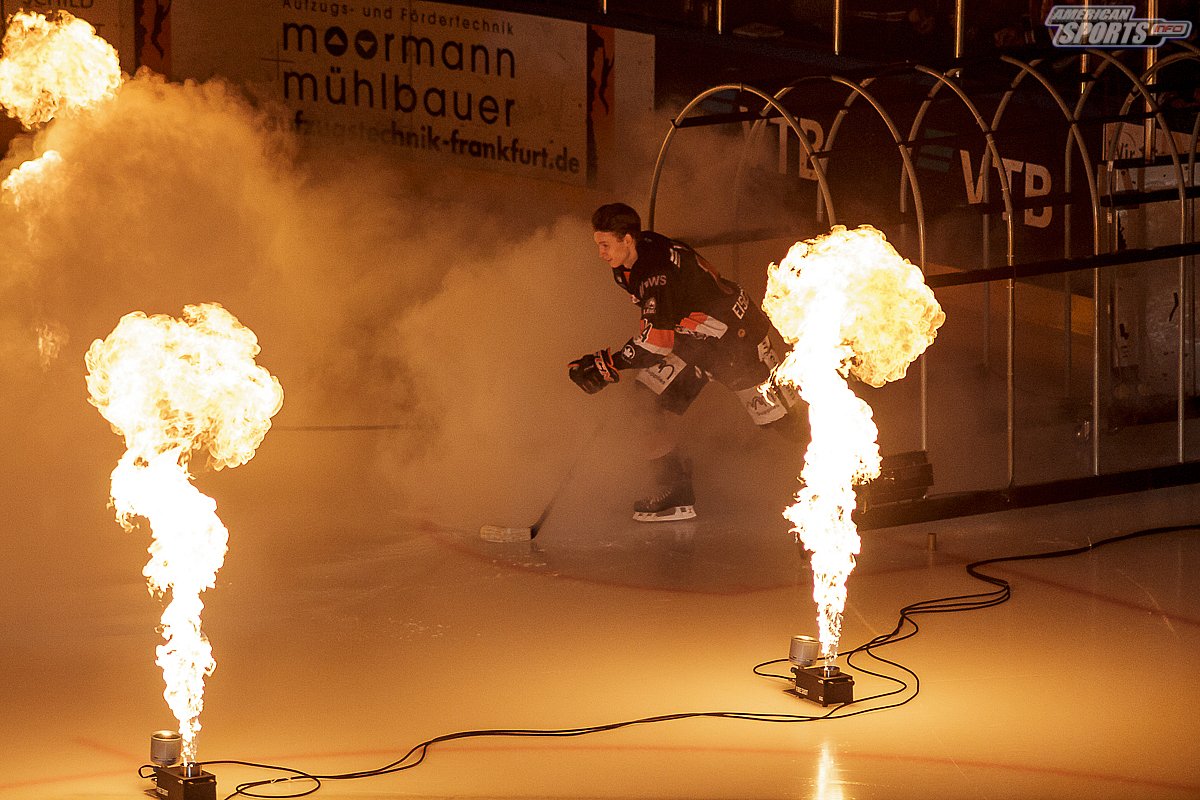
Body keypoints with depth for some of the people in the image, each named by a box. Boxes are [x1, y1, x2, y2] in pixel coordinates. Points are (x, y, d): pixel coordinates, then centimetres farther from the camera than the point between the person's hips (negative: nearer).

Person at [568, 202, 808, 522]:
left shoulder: (663, 267, -33)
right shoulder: (625, 268, -4)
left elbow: (656, 340, -35)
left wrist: (606, 365, -31)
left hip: (735, 337, -9)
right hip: (688, 340, 9)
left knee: (784, 417, -2)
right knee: (649, 403, -4)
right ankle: (675, 493, 1)